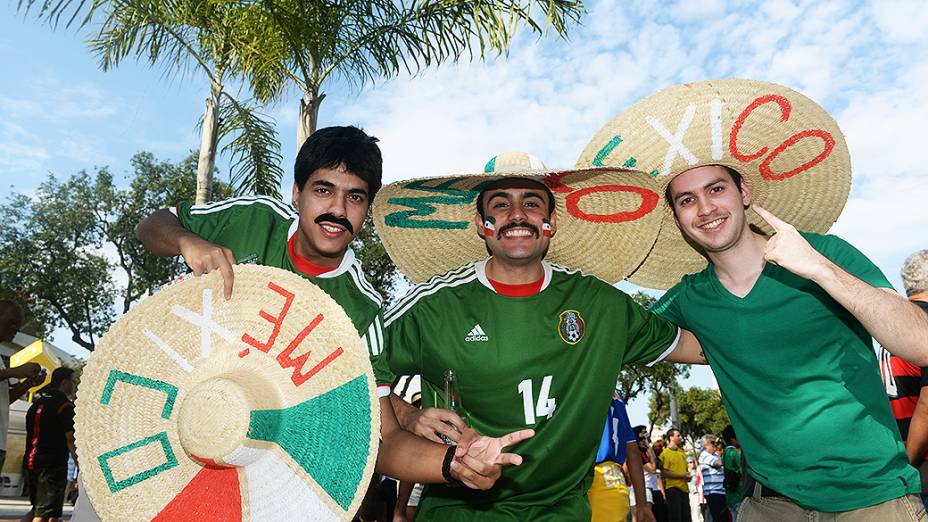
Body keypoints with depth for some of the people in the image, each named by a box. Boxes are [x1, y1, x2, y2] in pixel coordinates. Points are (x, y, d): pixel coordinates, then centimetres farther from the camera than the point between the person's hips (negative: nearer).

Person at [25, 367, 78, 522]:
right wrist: (80, 466, -14)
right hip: (54, 464, -8)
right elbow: (70, 440, -16)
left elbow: (30, 435, 20)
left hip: (33, 462, 8)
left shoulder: (36, 404, 16)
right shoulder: (65, 406, -10)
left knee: (38, 510, 19)